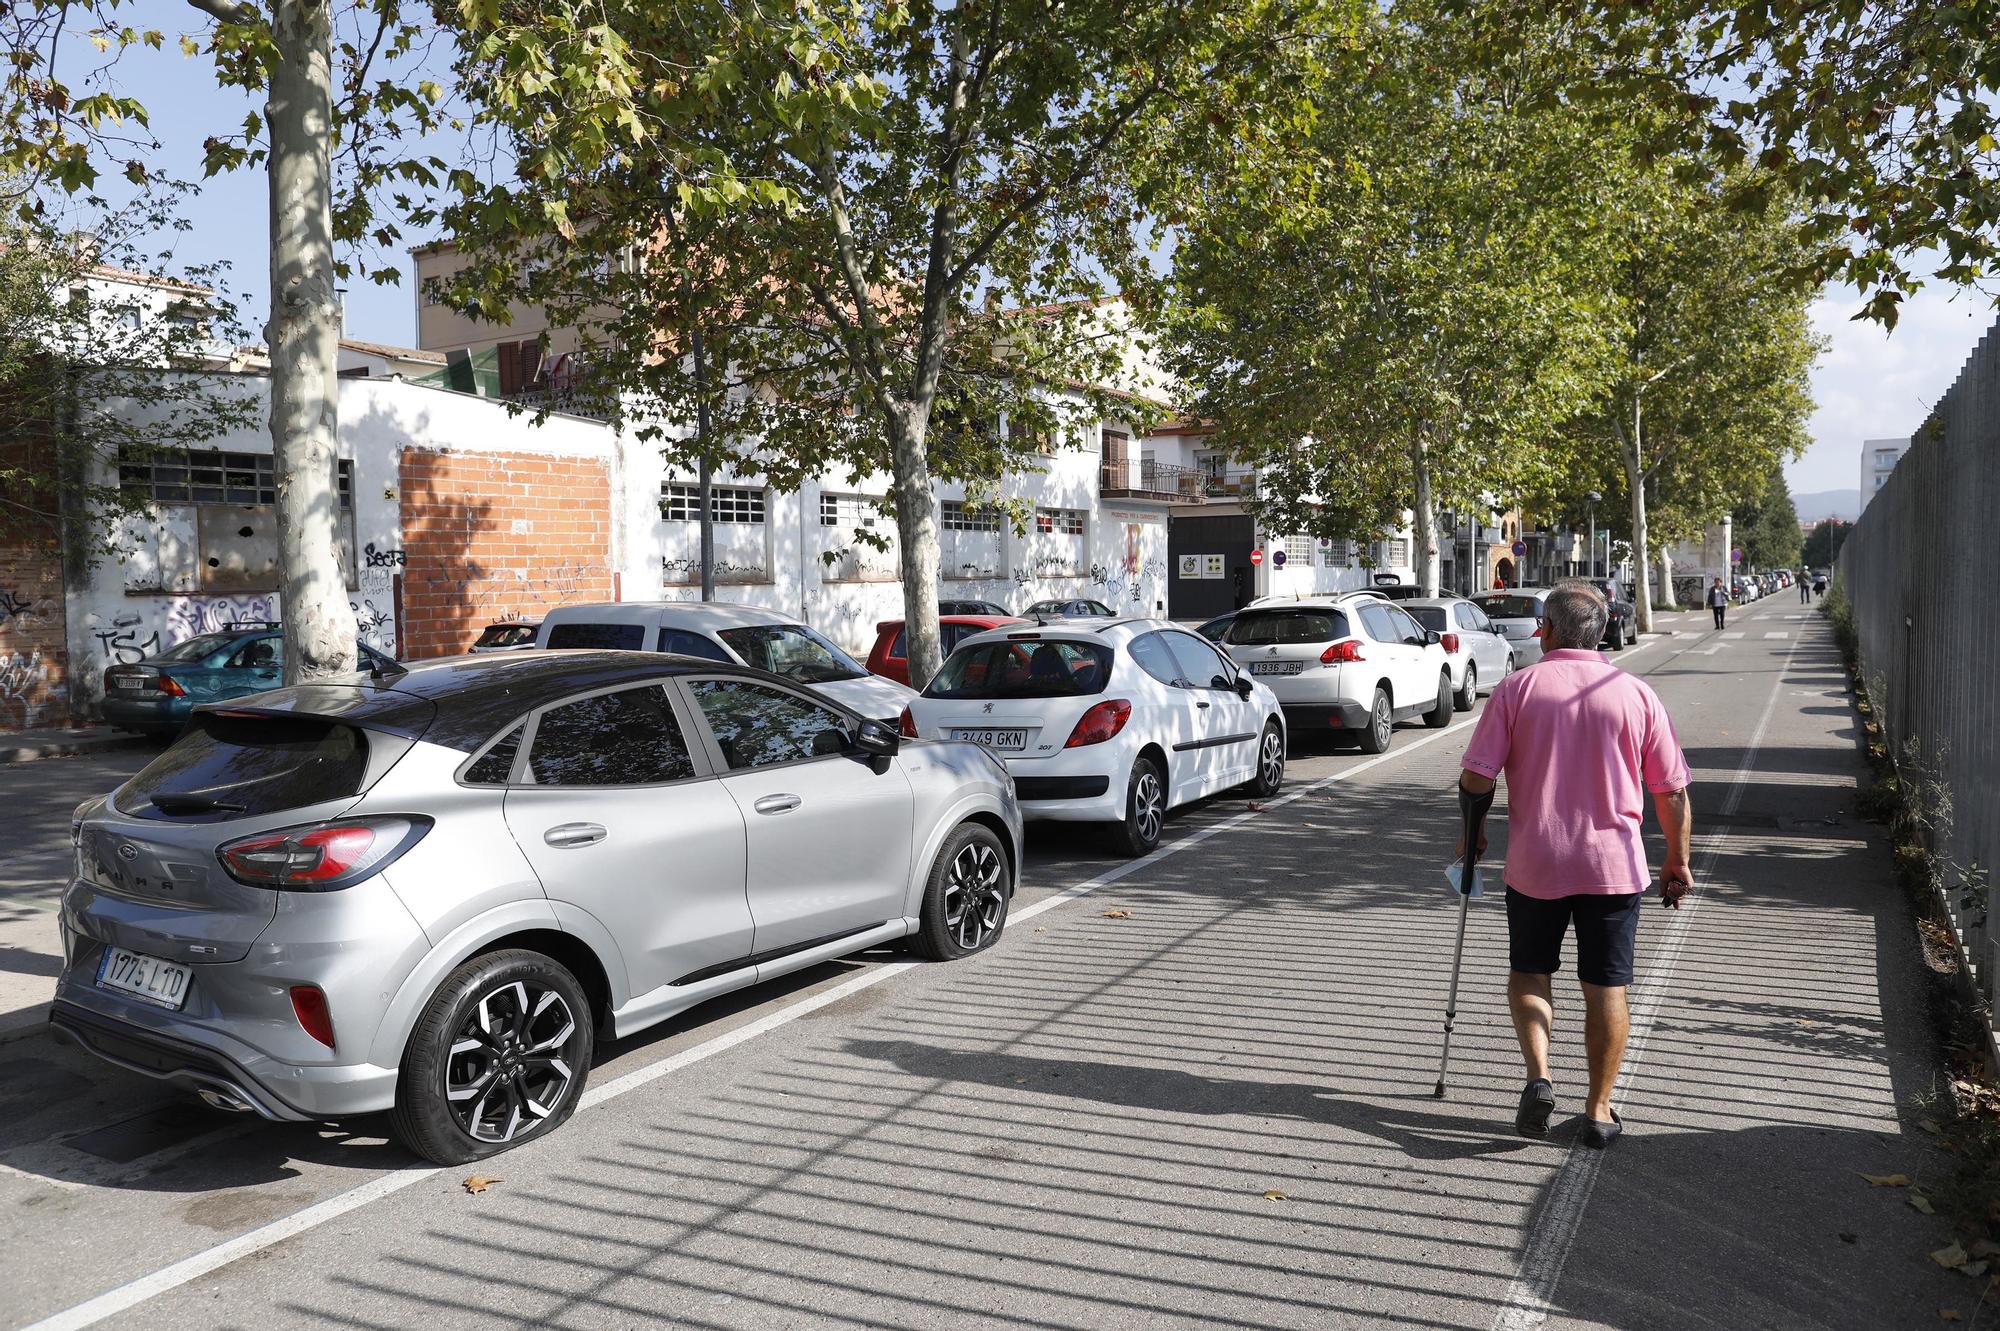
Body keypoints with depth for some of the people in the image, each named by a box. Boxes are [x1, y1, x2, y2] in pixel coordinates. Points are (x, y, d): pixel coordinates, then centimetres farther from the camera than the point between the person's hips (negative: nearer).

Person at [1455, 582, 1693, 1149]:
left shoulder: (1516, 688, -5)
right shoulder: (1637, 693, -2)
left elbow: (1475, 777, -8)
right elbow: (1672, 793, 1)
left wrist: (1472, 831, 10)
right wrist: (1678, 862, 13)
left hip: (1534, 863, -1)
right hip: (1614, 866, 1)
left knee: (1529, 972, 17)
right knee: (1607, 987, 12)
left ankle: (1538, 1076, -1)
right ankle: (1599, 1110, 17)